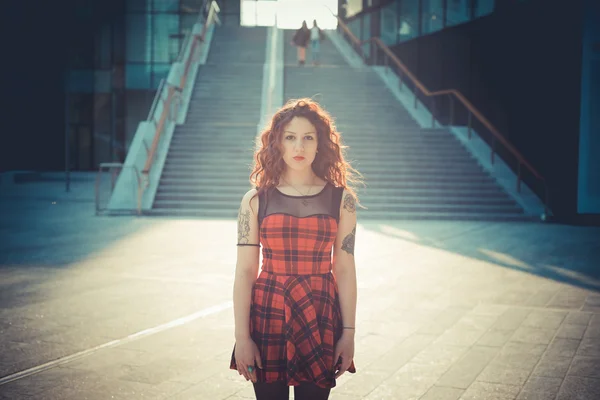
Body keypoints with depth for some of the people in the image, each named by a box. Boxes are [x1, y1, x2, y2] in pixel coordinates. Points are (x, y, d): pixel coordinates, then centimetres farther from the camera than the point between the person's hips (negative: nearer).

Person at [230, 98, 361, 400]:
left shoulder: (340, 199, 1)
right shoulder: (256, 200, 0)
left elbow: (345, 269, 1)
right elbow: (245, 271, -3)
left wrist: (348, 333, -1)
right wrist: (241, 337, -7)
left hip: (320, 320, 0)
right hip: (267, 317, 0)